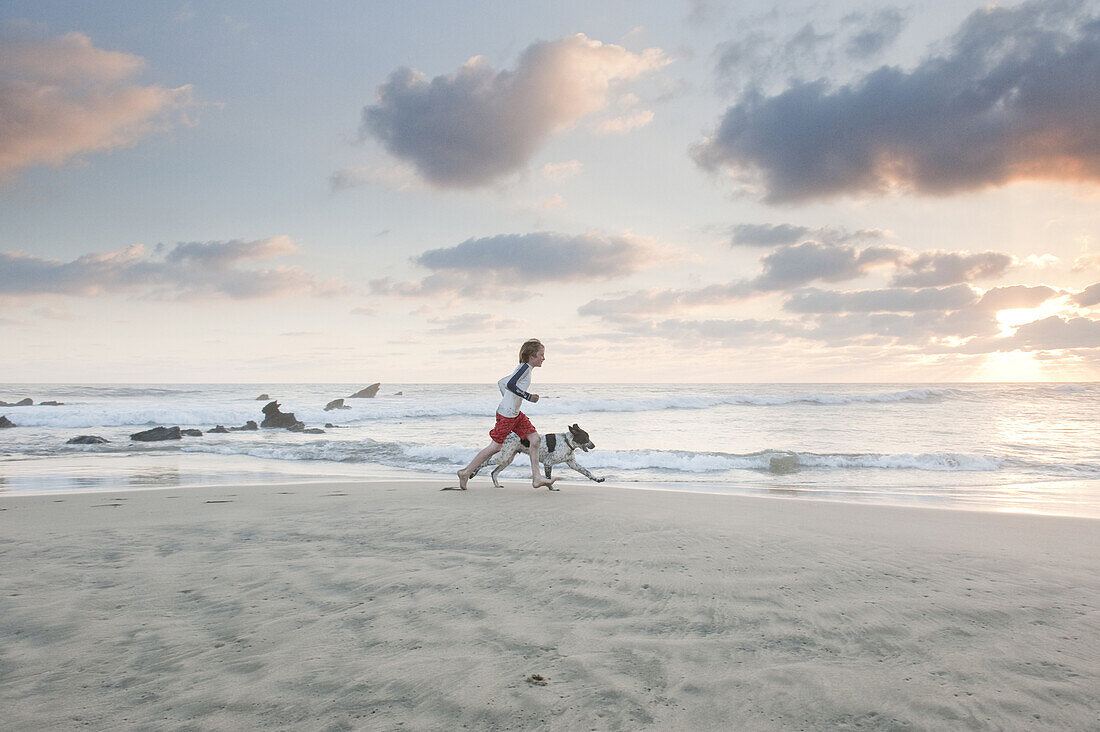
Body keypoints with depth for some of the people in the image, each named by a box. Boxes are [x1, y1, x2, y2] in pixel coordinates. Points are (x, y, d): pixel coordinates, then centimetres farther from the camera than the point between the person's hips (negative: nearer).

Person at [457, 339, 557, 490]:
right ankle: (466, 472, 11)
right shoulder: (525, 367, -12)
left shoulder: (524, 368, 15)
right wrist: (528, 397, -21)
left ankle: (537, 478, 7)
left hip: (515, 414, 10)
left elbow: (501, 382, 22)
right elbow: (510, 384, -27)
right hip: (506, 414, -10)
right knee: (495, 447, -1)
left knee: (535, 439, 4)